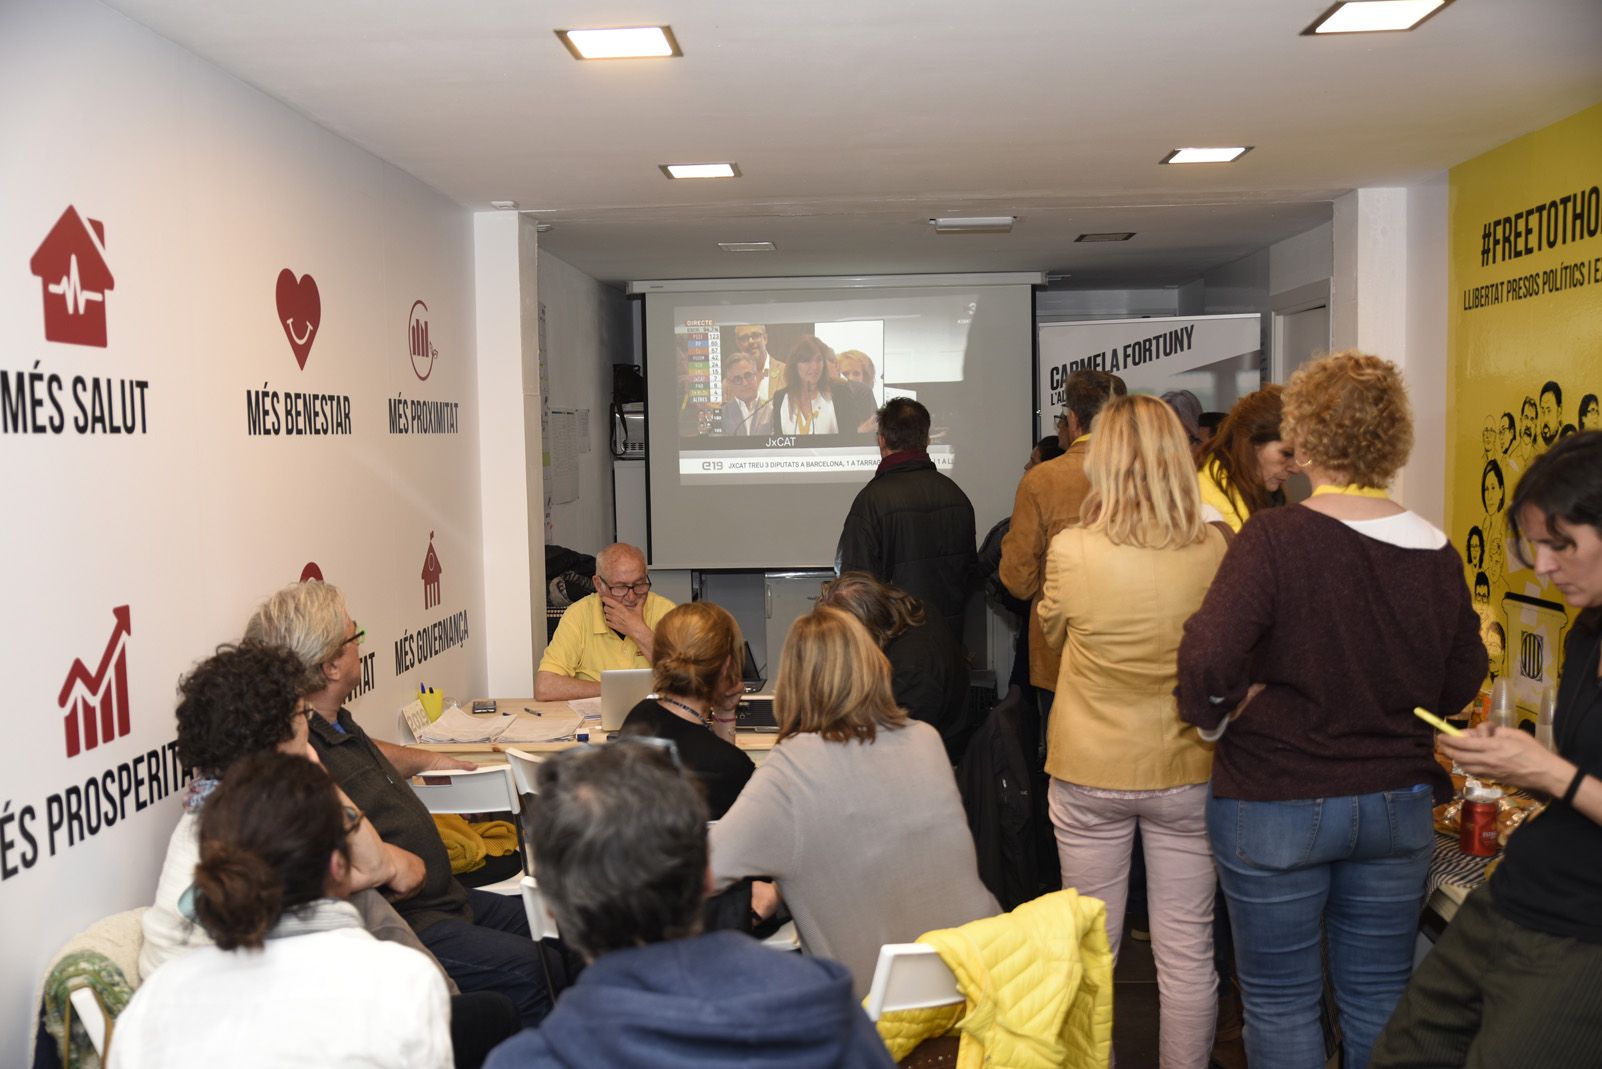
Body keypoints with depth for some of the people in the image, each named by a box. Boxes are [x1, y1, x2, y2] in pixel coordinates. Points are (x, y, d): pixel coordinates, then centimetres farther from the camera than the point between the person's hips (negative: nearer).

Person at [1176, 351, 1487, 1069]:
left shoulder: (1273, 538, -18)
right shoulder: (1436, 550, -4)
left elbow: (1207, 659, -29)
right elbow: (1459, 687, 6)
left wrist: (1217, 715, -9)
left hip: (1274, 804, -4)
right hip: (1397, 806, 5)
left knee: (1281, 1002, 11)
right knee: (1379, 998, 18)